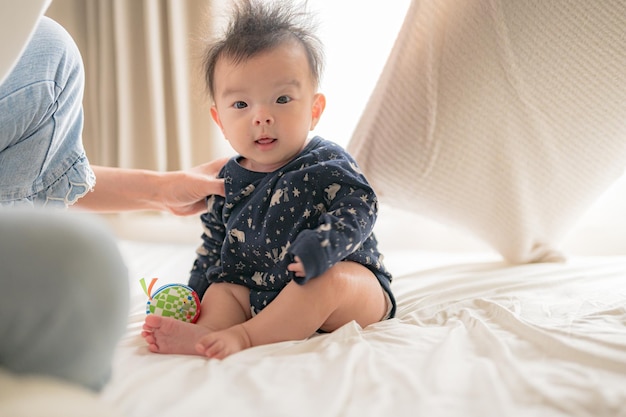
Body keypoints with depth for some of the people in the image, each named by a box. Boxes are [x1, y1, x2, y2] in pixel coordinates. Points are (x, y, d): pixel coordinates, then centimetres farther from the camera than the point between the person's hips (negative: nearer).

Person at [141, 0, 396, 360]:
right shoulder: (228, 182, 6)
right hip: (260, 292, 6)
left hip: (353, 287, -5)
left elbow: (359, 208, -19)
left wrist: (316, 249, -35)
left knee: (330, 281, -33)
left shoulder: (327, 165, -9)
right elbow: (213, 246, 16)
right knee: (220, 290, -9)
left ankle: (244, 336, -32)